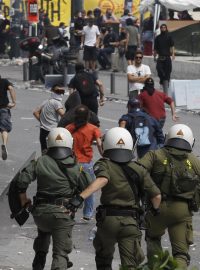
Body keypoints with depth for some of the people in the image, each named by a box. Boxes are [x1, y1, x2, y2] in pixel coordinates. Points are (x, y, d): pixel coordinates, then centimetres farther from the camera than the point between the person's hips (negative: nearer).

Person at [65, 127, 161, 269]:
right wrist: (155, 209, 25)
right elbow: (156, 196, 1)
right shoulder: (139, 170, 4)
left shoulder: (105, 165, -3)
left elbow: (102, 180, -26)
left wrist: (80, 197, -37)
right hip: (131, 221, 1)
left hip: (108, 219, -1)